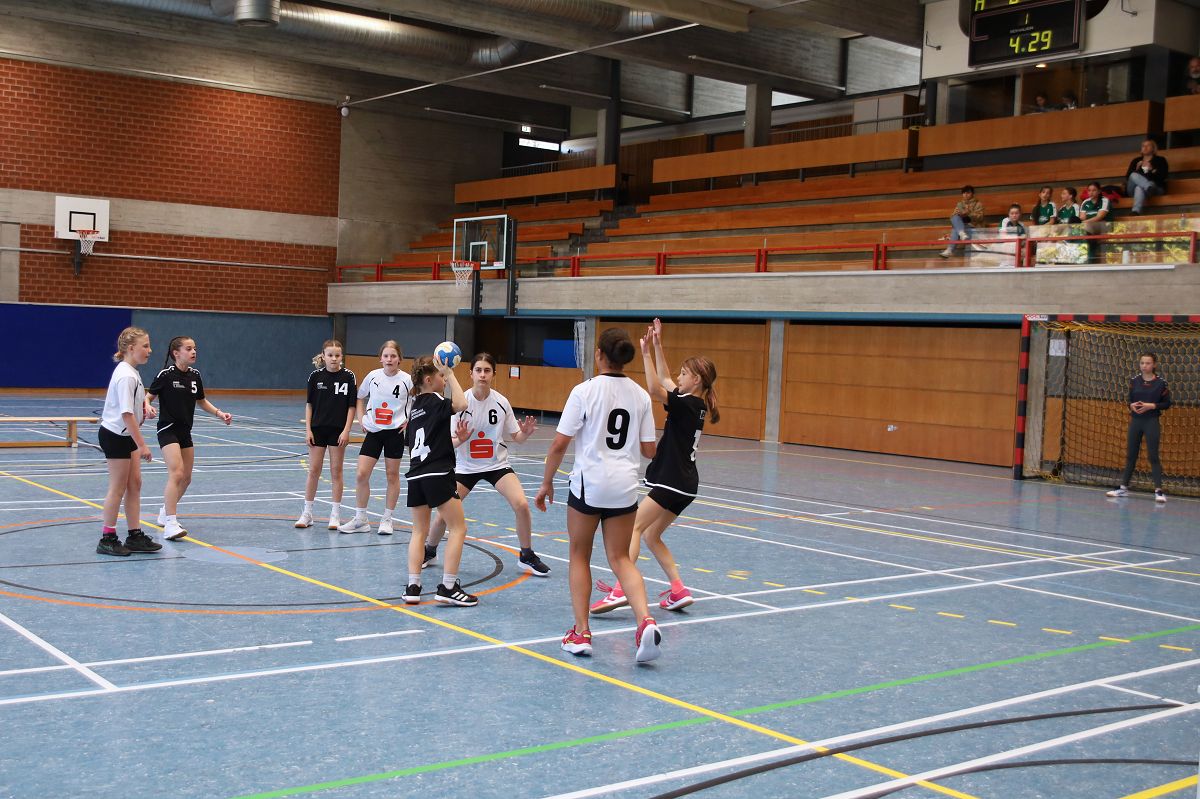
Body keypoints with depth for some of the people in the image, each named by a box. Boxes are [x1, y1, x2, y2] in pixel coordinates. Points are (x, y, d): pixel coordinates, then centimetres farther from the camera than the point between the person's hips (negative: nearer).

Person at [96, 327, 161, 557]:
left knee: (134, 484, 10)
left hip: (126, 435, 9)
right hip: (115, 435, -9)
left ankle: (135, 536, 15)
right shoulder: (126, 376, -22)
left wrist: (145, 407, 7)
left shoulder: (131, 372, 8)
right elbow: (127, 414, -26)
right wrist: (142, 445, -25)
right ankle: (107, 539, 9)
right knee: (118, 488, -1)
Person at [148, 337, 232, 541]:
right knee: (176, 473, -21)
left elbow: (202, 401, 18)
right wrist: (147, 407, -28)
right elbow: (148, 396, -7)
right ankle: (170, 524, -24)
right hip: (168, 430, -7)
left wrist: (219, 413, 6)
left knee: (186, 478, 14)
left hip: (185, 432, 7)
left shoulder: (195, 375, 5)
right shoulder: (166, 375, -12)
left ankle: (165, 513, 34)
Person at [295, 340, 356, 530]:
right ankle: (307, 513, 14)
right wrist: (308, 429, -1)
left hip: (338, 430, -1)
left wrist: (346, 430, -8)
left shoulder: (348, 376, -6)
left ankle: (335, 514, 13)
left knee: (336, 471, 5)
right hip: (318, 428, 1)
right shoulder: (316, 375, -2)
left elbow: (351, 405, -3)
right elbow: (309, 404, 4)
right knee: (313, 470, 5)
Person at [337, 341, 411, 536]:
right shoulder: (373, 376, -1)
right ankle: (360, 520, 7)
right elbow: (360, 398, 15)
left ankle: (387, 519, 19)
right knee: (361, 474, -4)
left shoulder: (406, 379, -9)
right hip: (373, 431, 2)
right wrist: (361, 419, 5)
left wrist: (410, 420, -7)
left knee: (392, 475, 7)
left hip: (395, 432, -2)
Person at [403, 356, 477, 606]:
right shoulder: (434, 400, -6)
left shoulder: (415, 407, 17)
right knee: (458, 528, 0)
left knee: (419, 531, 15)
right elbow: (460, 404, -25)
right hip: (437, 474, -8)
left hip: (415, 475, 8)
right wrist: (450, 374, -16)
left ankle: (413, 586, 8)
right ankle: (448, 587, -4)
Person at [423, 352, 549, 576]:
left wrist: (525, 433, -22)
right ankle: (429, 551, 24)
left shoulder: (501, 402, -9)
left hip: (497, 464, 1)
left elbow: (516, 437, 0)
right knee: (444, 513, -7)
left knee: (521, 504, -18)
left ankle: (526, 557, 3)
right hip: (465, 466, -1)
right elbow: (450, 442, -11)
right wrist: (460, 439, -32)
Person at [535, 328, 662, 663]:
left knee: (580, 556, 15)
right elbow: (649, 450, 5)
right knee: (621, 558, 12)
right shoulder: (640, 395, 2)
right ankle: (645, 622, -10)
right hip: (625, 487, 3)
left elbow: (559, 444, -11)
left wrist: (546, 483, 1)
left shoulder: (585, 391, -10)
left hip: (588, 484, -3)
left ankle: (581, 633, 14)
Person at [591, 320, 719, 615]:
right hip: (683, 483, 10)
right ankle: (678, 591, 11)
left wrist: (646, 353, -22)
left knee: (634, 527, -17)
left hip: (674, 482, -10)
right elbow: (664, 381, 23)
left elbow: (655, 389, -25)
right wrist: (658, 345, 21)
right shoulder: (694, 405, 13)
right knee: (651, 536, 15)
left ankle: (620, 590, -29)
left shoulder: (688, 405, -13)